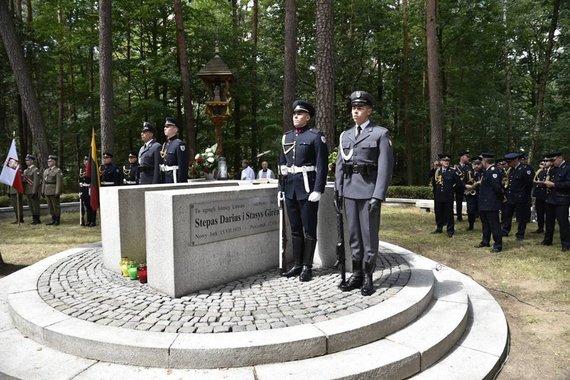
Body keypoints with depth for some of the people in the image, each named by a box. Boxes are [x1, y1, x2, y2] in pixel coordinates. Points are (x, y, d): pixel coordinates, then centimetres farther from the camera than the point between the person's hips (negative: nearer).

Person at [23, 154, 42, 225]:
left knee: (35, 205, -4)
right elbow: (24, 180, 18)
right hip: (27, 191, 8)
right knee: (31, 205, 10)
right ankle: (34, 219, 17)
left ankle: (37, 220, 2)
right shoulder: (26, 170, 17)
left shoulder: (36, 170, -10)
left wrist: (34, 192, -21)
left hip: (34, 191, -8)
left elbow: (36, 182, -16)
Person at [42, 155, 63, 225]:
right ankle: (53, 220, 18)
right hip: (47, 192, 7)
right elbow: (44, 182, 18)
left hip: (54, 192, -7)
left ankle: (57, 220, 7)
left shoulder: (58, 171, -7)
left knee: (56, 206, -1)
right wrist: (43, 191, 13)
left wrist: (57, 192, -19)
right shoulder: (46, 171, 16)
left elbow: (59, 182, -14)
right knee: (50, 206, 10)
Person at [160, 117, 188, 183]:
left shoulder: (179, 144, -10)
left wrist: (181, 183, -20)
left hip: (175, 178, -9)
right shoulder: (165, 144, 16)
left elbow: (183, 167, -16)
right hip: (166, 179, 9)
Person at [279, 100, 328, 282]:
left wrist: (318, 190, -16)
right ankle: (297, 264, 22)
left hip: (308, 187, -6)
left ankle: (307, 267, 12)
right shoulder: (286, 137, 13)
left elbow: (322, 166, -10)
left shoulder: (316, 136, -6)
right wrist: (281, 187, 13)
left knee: (309, 229, 2)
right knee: (295, 228, 12)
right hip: (290, 187, 6)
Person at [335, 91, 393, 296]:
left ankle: (368, 276, 14)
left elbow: (385, 166, -8)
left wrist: (378, 196, -15)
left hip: (369, 189, -5)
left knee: (369, 233, 2)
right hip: (349, 190, 5)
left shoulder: (380, 133, -2)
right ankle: (356, 274, 20)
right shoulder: (346, 135, 14)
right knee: (353, 233, 10)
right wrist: (338, 190, 6)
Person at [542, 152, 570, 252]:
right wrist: (547, 182, -1)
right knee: (549, 221, 15)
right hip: (551, 199, 8)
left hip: (561, 200, -8)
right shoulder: (553, 169, 15)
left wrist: (554, 184, -20)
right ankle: (547, 240, 27)